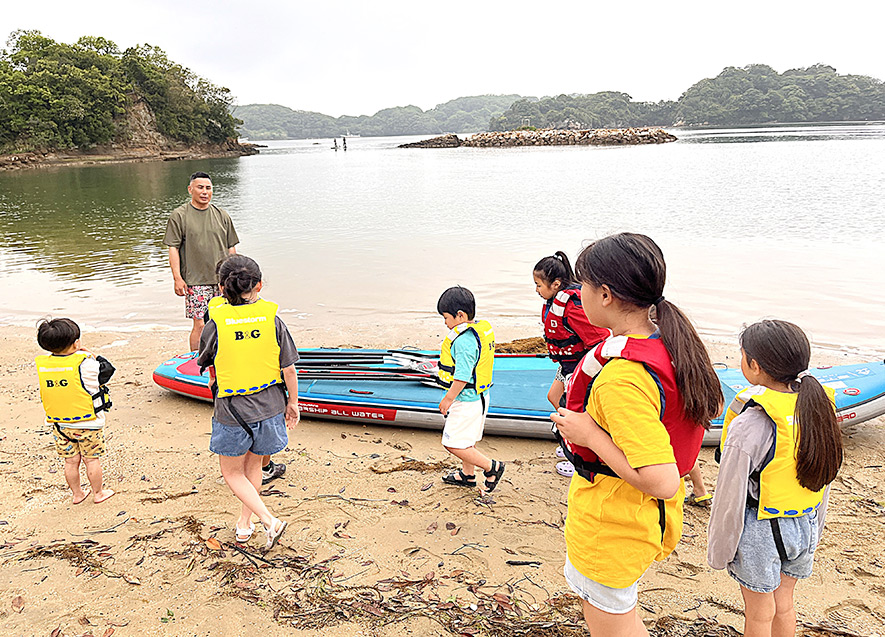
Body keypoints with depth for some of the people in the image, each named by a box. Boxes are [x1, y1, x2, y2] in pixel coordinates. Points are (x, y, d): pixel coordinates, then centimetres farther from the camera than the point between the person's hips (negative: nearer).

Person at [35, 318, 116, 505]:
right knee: (92, 460, 12)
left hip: (59, 424, 5)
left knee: (71, 461, 18)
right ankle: (98, 493, 26)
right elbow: (106, 370, -7)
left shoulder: (42, 364, -7)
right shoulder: (84, 363, -22)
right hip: (88, 423, -4)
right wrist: (89, 355, 4)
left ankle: (77, 494, 33)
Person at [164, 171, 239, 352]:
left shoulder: (222, 216, 11)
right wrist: (177, 278, -10)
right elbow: (173, 249, -2)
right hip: (196, 281, -4)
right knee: (200, 325, -6)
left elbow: (231, 248, 15)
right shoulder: (179, 215, 0)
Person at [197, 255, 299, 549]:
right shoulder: (272, 318, -9)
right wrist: (292, 402, 10)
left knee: (233, 473, 17)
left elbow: (204, 362, 3)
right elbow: (289, 369, -4)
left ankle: (270, 520, 3)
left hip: (232, 411, -3)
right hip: (269, 407, 3)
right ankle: (244, 524, 38)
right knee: (253, 464, 24)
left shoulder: (216, 322, -13)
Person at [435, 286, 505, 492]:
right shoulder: (483, 329, 5)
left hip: (466, 401, -10)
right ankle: (467, 475, 37)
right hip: (479, 397, 10)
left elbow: (462, 376, -25)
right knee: (467, 440, 22)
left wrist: (448, 400, -12)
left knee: (453, 443, -1)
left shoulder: (463, 340, -26)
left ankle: (491, 467, 7)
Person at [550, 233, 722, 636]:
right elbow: (709, 409, 10)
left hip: (611, 525, -9)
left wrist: (590, 434, -26)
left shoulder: (622, 378, -34)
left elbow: (662, 482, -35)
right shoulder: (670, 341, -6)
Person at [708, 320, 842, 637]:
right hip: (804, 525, 6)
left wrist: (718, 551, -6)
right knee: (784, 604, 24)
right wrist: (813, 529, 19)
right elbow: (823, 480, 5)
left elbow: (730, 499, -19)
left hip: (759, 530, -6)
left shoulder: (749, 426, -27)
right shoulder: (819, 406, -7)